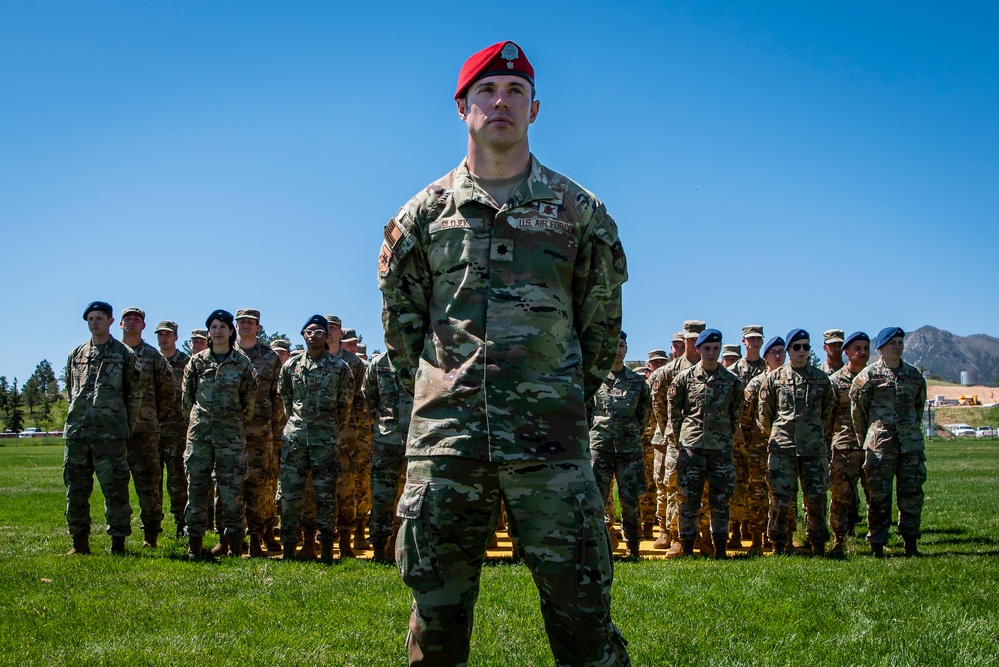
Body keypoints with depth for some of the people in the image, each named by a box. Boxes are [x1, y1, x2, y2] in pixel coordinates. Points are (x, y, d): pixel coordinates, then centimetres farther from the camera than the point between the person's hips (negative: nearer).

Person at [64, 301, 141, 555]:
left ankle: (118, 542, 4)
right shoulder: (76, 355, 15)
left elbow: (134, 394, 4)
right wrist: (76, 419, 14)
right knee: (76, 490, 6)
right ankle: (79, 542, 15)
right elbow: (69, 391, 21)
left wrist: (127, 427, 2)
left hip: (110, 434, -4)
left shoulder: (124, 354, 3)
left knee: (115, 489, -3)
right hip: (77, 433, 4)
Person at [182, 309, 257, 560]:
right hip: (199, 432, 2)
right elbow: (187, 397, 13)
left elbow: (249, 400, 9)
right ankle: (194, 545, 8)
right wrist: (201, 416, 13)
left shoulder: (243, 363, 2)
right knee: (197, 487, 2)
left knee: (232, 490, -3)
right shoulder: (197, 362, 6)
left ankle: (235, 547, 3)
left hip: (231, 435, -2)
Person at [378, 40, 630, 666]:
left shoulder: (578, 209, 7)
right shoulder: (425, 212, 10)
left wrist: (567, 398, 11)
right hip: (445, 438, 1)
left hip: (549, 444, -1)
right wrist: (436, 396, 12)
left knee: (580, 608, -1)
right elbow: (401, 318, 15)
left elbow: (602, 321, 12)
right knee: (437, 613, 6)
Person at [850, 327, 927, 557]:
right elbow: (857, 408, 3)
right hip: (881, 443, -4)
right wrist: (866, 437, 8)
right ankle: (877, 545, 4)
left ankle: (910, 542, 12)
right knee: (879, 494, -2)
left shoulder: (914, 375, 11)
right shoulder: (869, 375, -2)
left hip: (911, 442, 4)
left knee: (912, 491, 3)